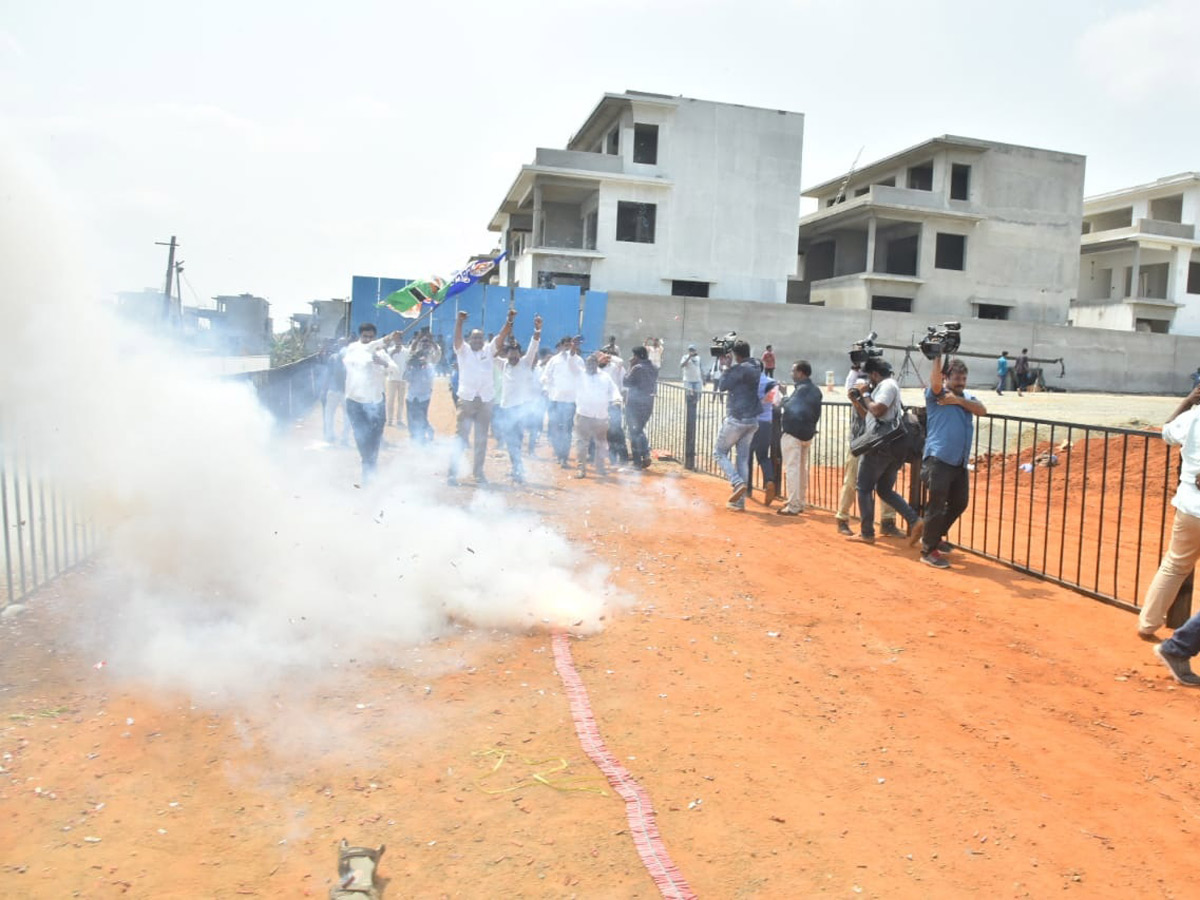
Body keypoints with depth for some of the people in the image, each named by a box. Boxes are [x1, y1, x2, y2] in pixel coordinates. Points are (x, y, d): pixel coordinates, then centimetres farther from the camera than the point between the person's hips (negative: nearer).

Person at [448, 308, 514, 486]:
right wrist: (459, 321, -32)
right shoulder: (463, 350, 4)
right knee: (461, 435, -5)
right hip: (467, 399, -3)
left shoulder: (488, 350, 10)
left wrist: (510, 320, -16)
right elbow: (457, 338, -14)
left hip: (485, 400, 3)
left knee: (481, 438, 9)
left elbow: (501, 337, -1)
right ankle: (452, 472, -4)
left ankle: (479, 472, 18)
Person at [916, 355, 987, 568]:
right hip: (938, 461, -7)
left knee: (959, 504, 18)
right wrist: (937, 356, -31)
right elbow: (935, 381, -26)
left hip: (960, 463, 7)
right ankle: (928, 551, 5)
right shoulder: (936, 395, -3)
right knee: (936, 506, -6)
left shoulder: (967, 397, 14)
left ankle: (933, 536, 38)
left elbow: (982, 410, -4)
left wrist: (958, 400, -16)